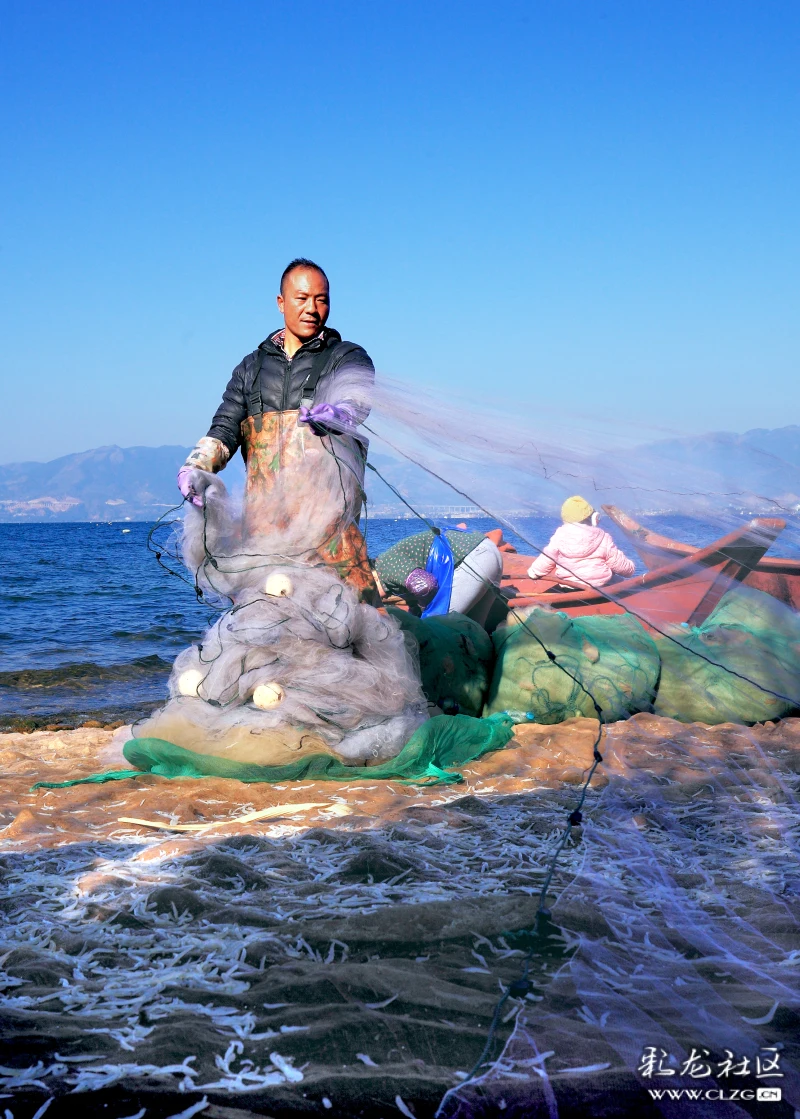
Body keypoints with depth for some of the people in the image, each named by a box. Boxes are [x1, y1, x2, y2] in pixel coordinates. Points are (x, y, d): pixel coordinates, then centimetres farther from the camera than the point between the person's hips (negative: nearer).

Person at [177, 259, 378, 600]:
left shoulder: (349, 357, 14)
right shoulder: (251, 368, 25)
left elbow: (358, 400, -7)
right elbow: (225, 429, 18)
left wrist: (338, 412, -32)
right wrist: (196, 467, -3)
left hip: (326, 506, -3)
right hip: (264, 514, 3)